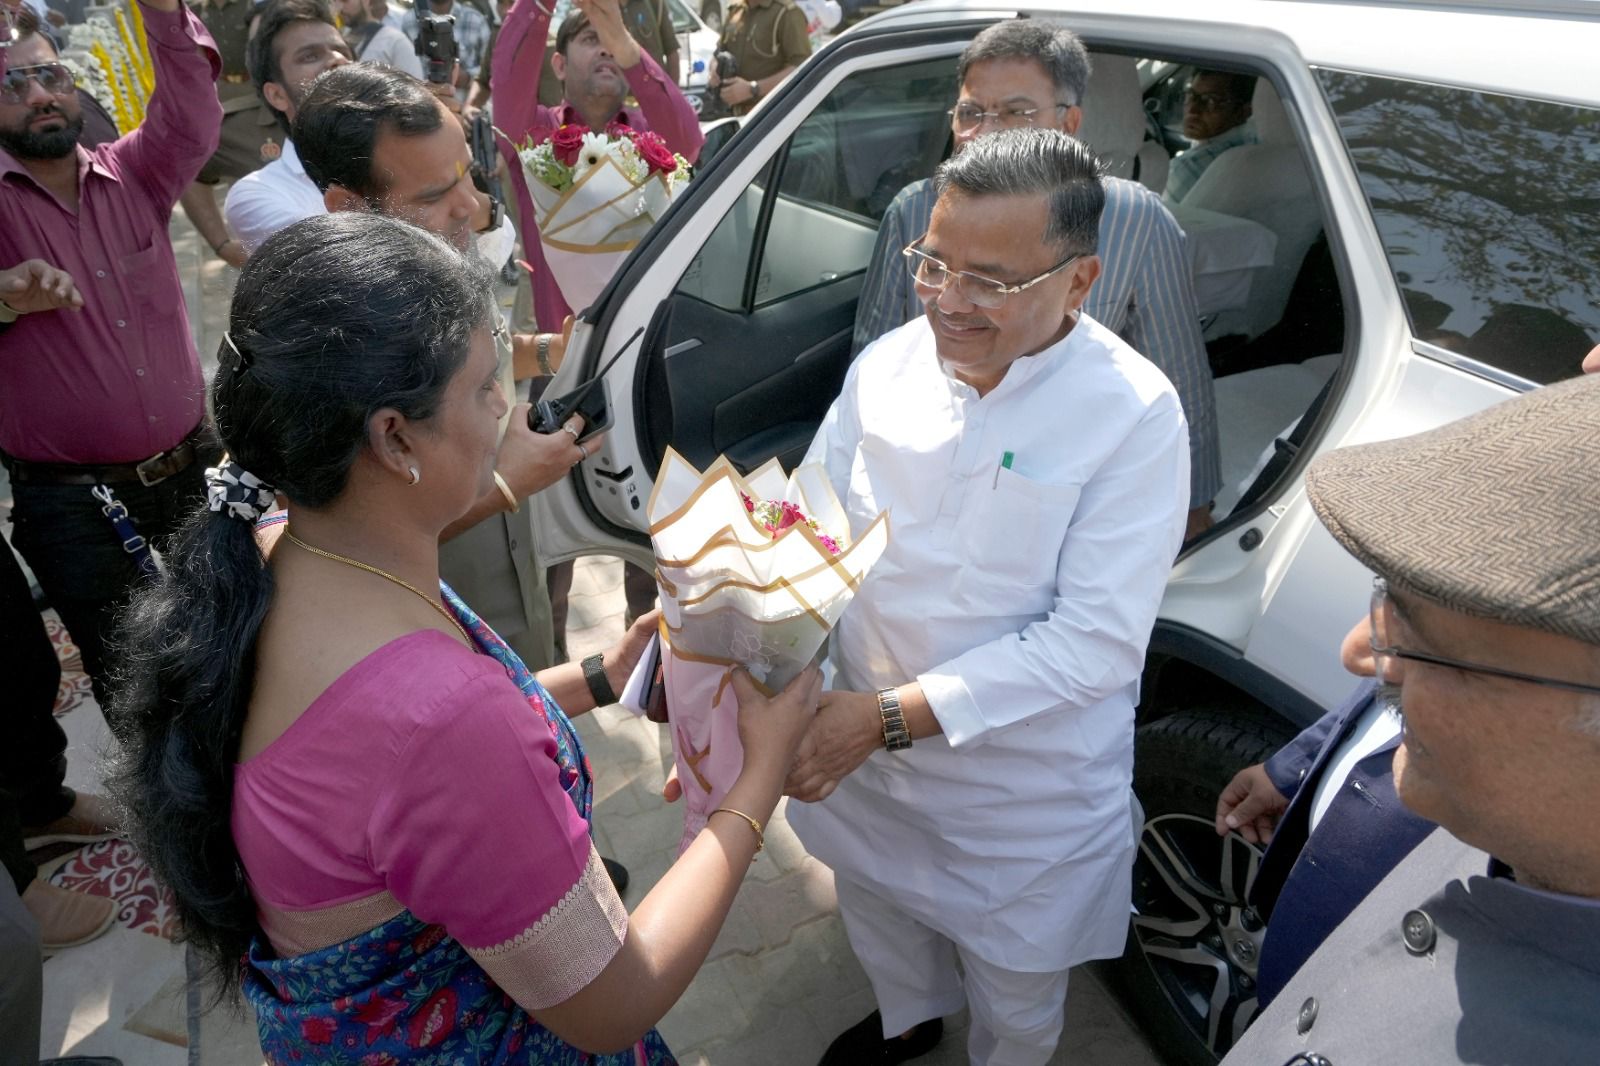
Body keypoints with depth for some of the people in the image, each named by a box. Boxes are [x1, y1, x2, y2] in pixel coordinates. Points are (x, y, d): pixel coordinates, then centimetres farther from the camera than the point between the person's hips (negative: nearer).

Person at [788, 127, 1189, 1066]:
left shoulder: (1135, 415, -23)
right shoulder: (888, 364, -11)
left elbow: (1097, 642, -25)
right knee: (874, 903, 33)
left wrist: (890, 715, -30)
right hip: (862, 741, 5)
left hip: (1026, 785, -4)